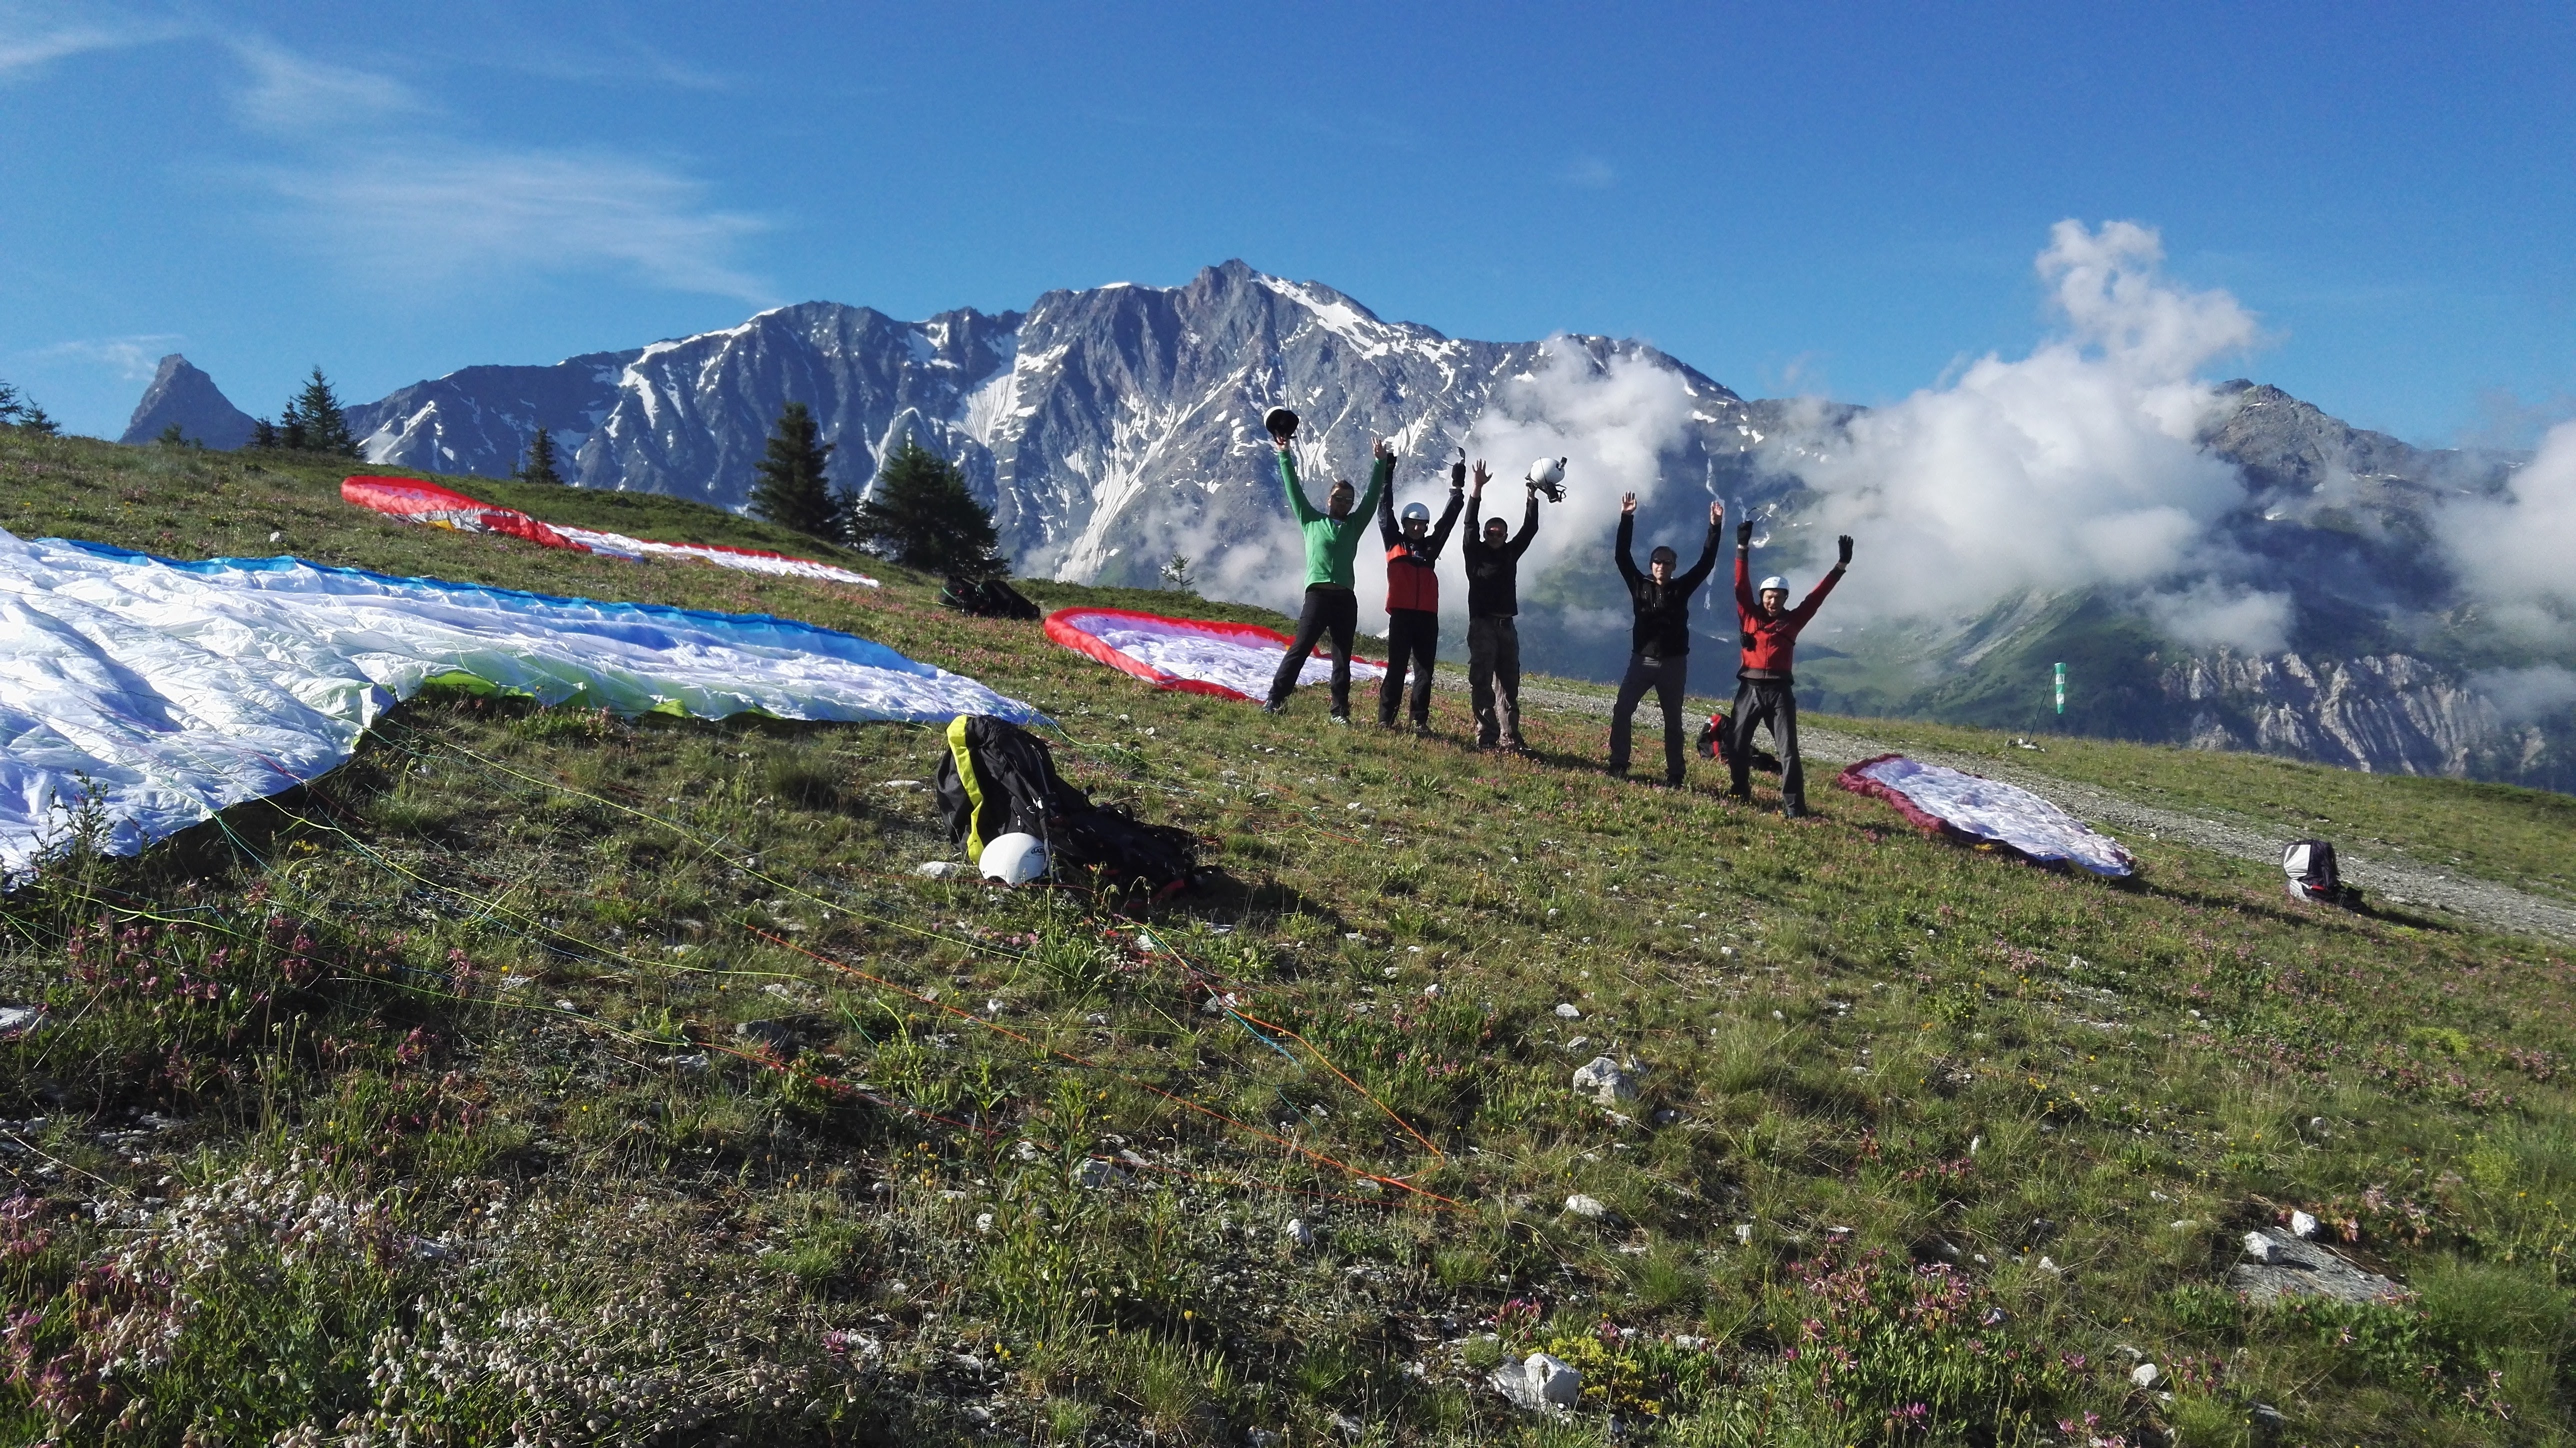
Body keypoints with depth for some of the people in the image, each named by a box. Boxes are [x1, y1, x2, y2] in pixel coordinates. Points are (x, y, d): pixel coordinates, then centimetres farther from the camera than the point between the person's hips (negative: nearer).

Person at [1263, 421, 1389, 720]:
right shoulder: (1312, 520, 13)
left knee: (1342, 658, 6)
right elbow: (1294, 489, 10)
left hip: (1346, 598, 3)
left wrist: (1381, 463, 8)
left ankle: (1340, 712, 9)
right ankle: (1276, 699, -4)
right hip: (1318, 594, -3)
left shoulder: (1355, 525, 18)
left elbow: (1373, 496, 14)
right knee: (1299, 650, -7)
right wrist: (1285, 455, 7)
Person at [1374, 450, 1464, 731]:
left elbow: (1448, 519, 19)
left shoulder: (1431, 547, 16)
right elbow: (1385, 512, 8)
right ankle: (1385, 718, 1)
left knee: (1424, 670, 2)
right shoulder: (1394, 544, 9)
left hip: (1428, 617, 3)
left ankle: (1420, 721, 5)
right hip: (1401, 615, -3)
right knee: (1396, 668, -3)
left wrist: (1457, 489, 18)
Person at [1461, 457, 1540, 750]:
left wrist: (1533, 498, 3)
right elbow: (1470, 524, -8)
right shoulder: (1476, 553, 3)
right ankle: (1487, 736, -8)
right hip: (1482, 625, -5)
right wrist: (1477, 490, -16)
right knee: (1482, 682, -7)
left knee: (1509, 684, 4)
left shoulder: (1510, 553, 15)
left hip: (1507, 626, 5)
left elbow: (1529, 530, 12)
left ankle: (1510, 738, 5)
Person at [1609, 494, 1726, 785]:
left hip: (1674, 664, 0)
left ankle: (1674, 775, 12)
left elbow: (1706, 564, -2)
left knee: (1673, 721, 6)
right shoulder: (1640, 585, 2)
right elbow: (1623, 557, -5)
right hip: (1642, 660, 0)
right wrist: (1626, 519, -12)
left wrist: (1715, 527, -9)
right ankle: (1618, 764, 2)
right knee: (1621, 711, -8)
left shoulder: (1682, 588, 2)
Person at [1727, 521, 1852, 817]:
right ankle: (1739, 792, 25)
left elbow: (1817, 596, 8)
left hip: (1780, 691, -1)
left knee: (1788, 750, -5)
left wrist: (1841, 566, 5)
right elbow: (1742, 584, 1)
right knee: (1737, 745, 7)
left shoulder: (1793, 620, 8)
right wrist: (1743, 548, -6)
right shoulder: (1750, 616, 7)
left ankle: (1794, 806, -6)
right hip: (1750, 688, 1)